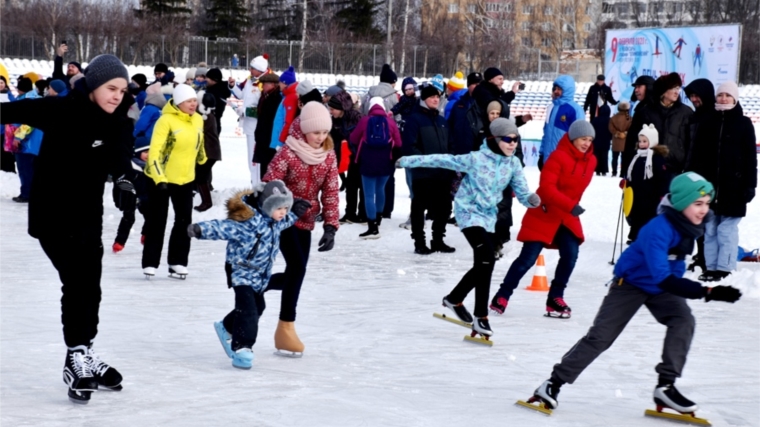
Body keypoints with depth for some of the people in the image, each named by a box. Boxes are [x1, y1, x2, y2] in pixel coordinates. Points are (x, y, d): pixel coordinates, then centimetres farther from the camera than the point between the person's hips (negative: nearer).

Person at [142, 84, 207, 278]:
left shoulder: (198, 120, -1)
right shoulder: (166, 120, -21)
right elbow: (154, 151, -26)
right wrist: (159, 178, -33)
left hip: (185, 178, 6)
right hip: (160, 178, -6)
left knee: (184, 221, 6)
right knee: (157, 221, 3)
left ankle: (177, 262, 16)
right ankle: (150, 263, 12)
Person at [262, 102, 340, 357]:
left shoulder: (328, 156, -1)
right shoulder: (288, 153, -17)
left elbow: (331, 192, -1)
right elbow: (269, 185, -17)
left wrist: (331, 226, -9)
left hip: (305, 221, 6)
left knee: (295, 272, 8)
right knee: (297, 266, -18)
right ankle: (286, 327, -9)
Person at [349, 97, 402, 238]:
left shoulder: (365, 120, -3)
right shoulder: (390, 121, -1)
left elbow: (354, 140, 6)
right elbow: (398, 144, 1)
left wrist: (356, 156, 23)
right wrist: (395, 159, 17)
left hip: (368, 163, -3)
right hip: (385, 163, 3)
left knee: (369, 194, -3)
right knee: (380, 189, 24)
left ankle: (373, 228, -11)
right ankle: (378, 217, 42)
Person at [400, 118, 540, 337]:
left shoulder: (513, 164, -4)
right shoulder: (476, 159, -19)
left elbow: (522, 193, -3)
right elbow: (444, 160, -14)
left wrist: (532, 199, -27)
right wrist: (409, 161, -10)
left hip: (488, 216, 7)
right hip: (469, 212, -7)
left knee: (483, 265, 13)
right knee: (486, 261, -20)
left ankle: (454, 299, 38)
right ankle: (481, 318, -16)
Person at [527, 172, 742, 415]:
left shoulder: (694, 223, -13)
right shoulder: (658, 229, -36)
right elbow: (662, 277, -45)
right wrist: (706, 292, -52)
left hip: (663, 287, 6)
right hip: (631, 283, -5)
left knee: (684, 321, -21)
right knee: (600, 336, -5)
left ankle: (666, 386, -16)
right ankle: (554, 382, 6)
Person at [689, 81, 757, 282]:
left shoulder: (744, 124, 2)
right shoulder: (708, 122, 10)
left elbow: (750, 157, 0)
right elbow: (698, 154, 11)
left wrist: (750, 185, -6)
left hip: (733, 187, -3)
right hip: (709, 184, 3)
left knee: (727, 229, -4)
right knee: (710, 229, 6)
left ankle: (724, 268, -1)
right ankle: (711, 267, 11)